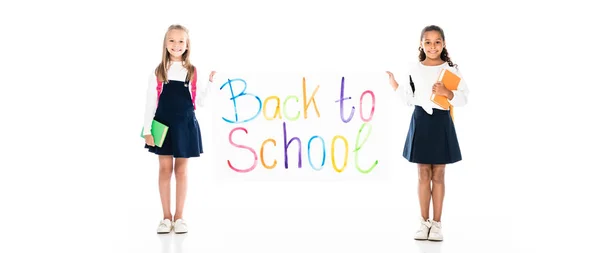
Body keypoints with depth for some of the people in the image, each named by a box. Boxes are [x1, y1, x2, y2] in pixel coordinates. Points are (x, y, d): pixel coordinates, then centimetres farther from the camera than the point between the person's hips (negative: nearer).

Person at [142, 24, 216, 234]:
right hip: (163, 124, 0)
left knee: (181, 170, 7)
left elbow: (200, 102, 2)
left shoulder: (193, 72, 1)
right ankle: (166, 217, 14)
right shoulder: (158, 72, 0)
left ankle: (179, 217, 15)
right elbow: (150, 103, -1)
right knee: (165, 169, 5)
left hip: (185, 125, 0)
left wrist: (210, 82, -8)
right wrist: (147, 130, -6)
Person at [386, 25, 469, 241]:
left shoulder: (451, 69, -1)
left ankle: (437, 223, 13)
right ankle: (424, 222, 15)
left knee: (438, 175, 5)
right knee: (424, 174, 6)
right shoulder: (413, 69, 4)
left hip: (441, 122, -1)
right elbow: (408, 100, 9)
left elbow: (463, 99, -3)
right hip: (420, 121, 1)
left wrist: (447, 93, -19)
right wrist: (394, 85, -2)